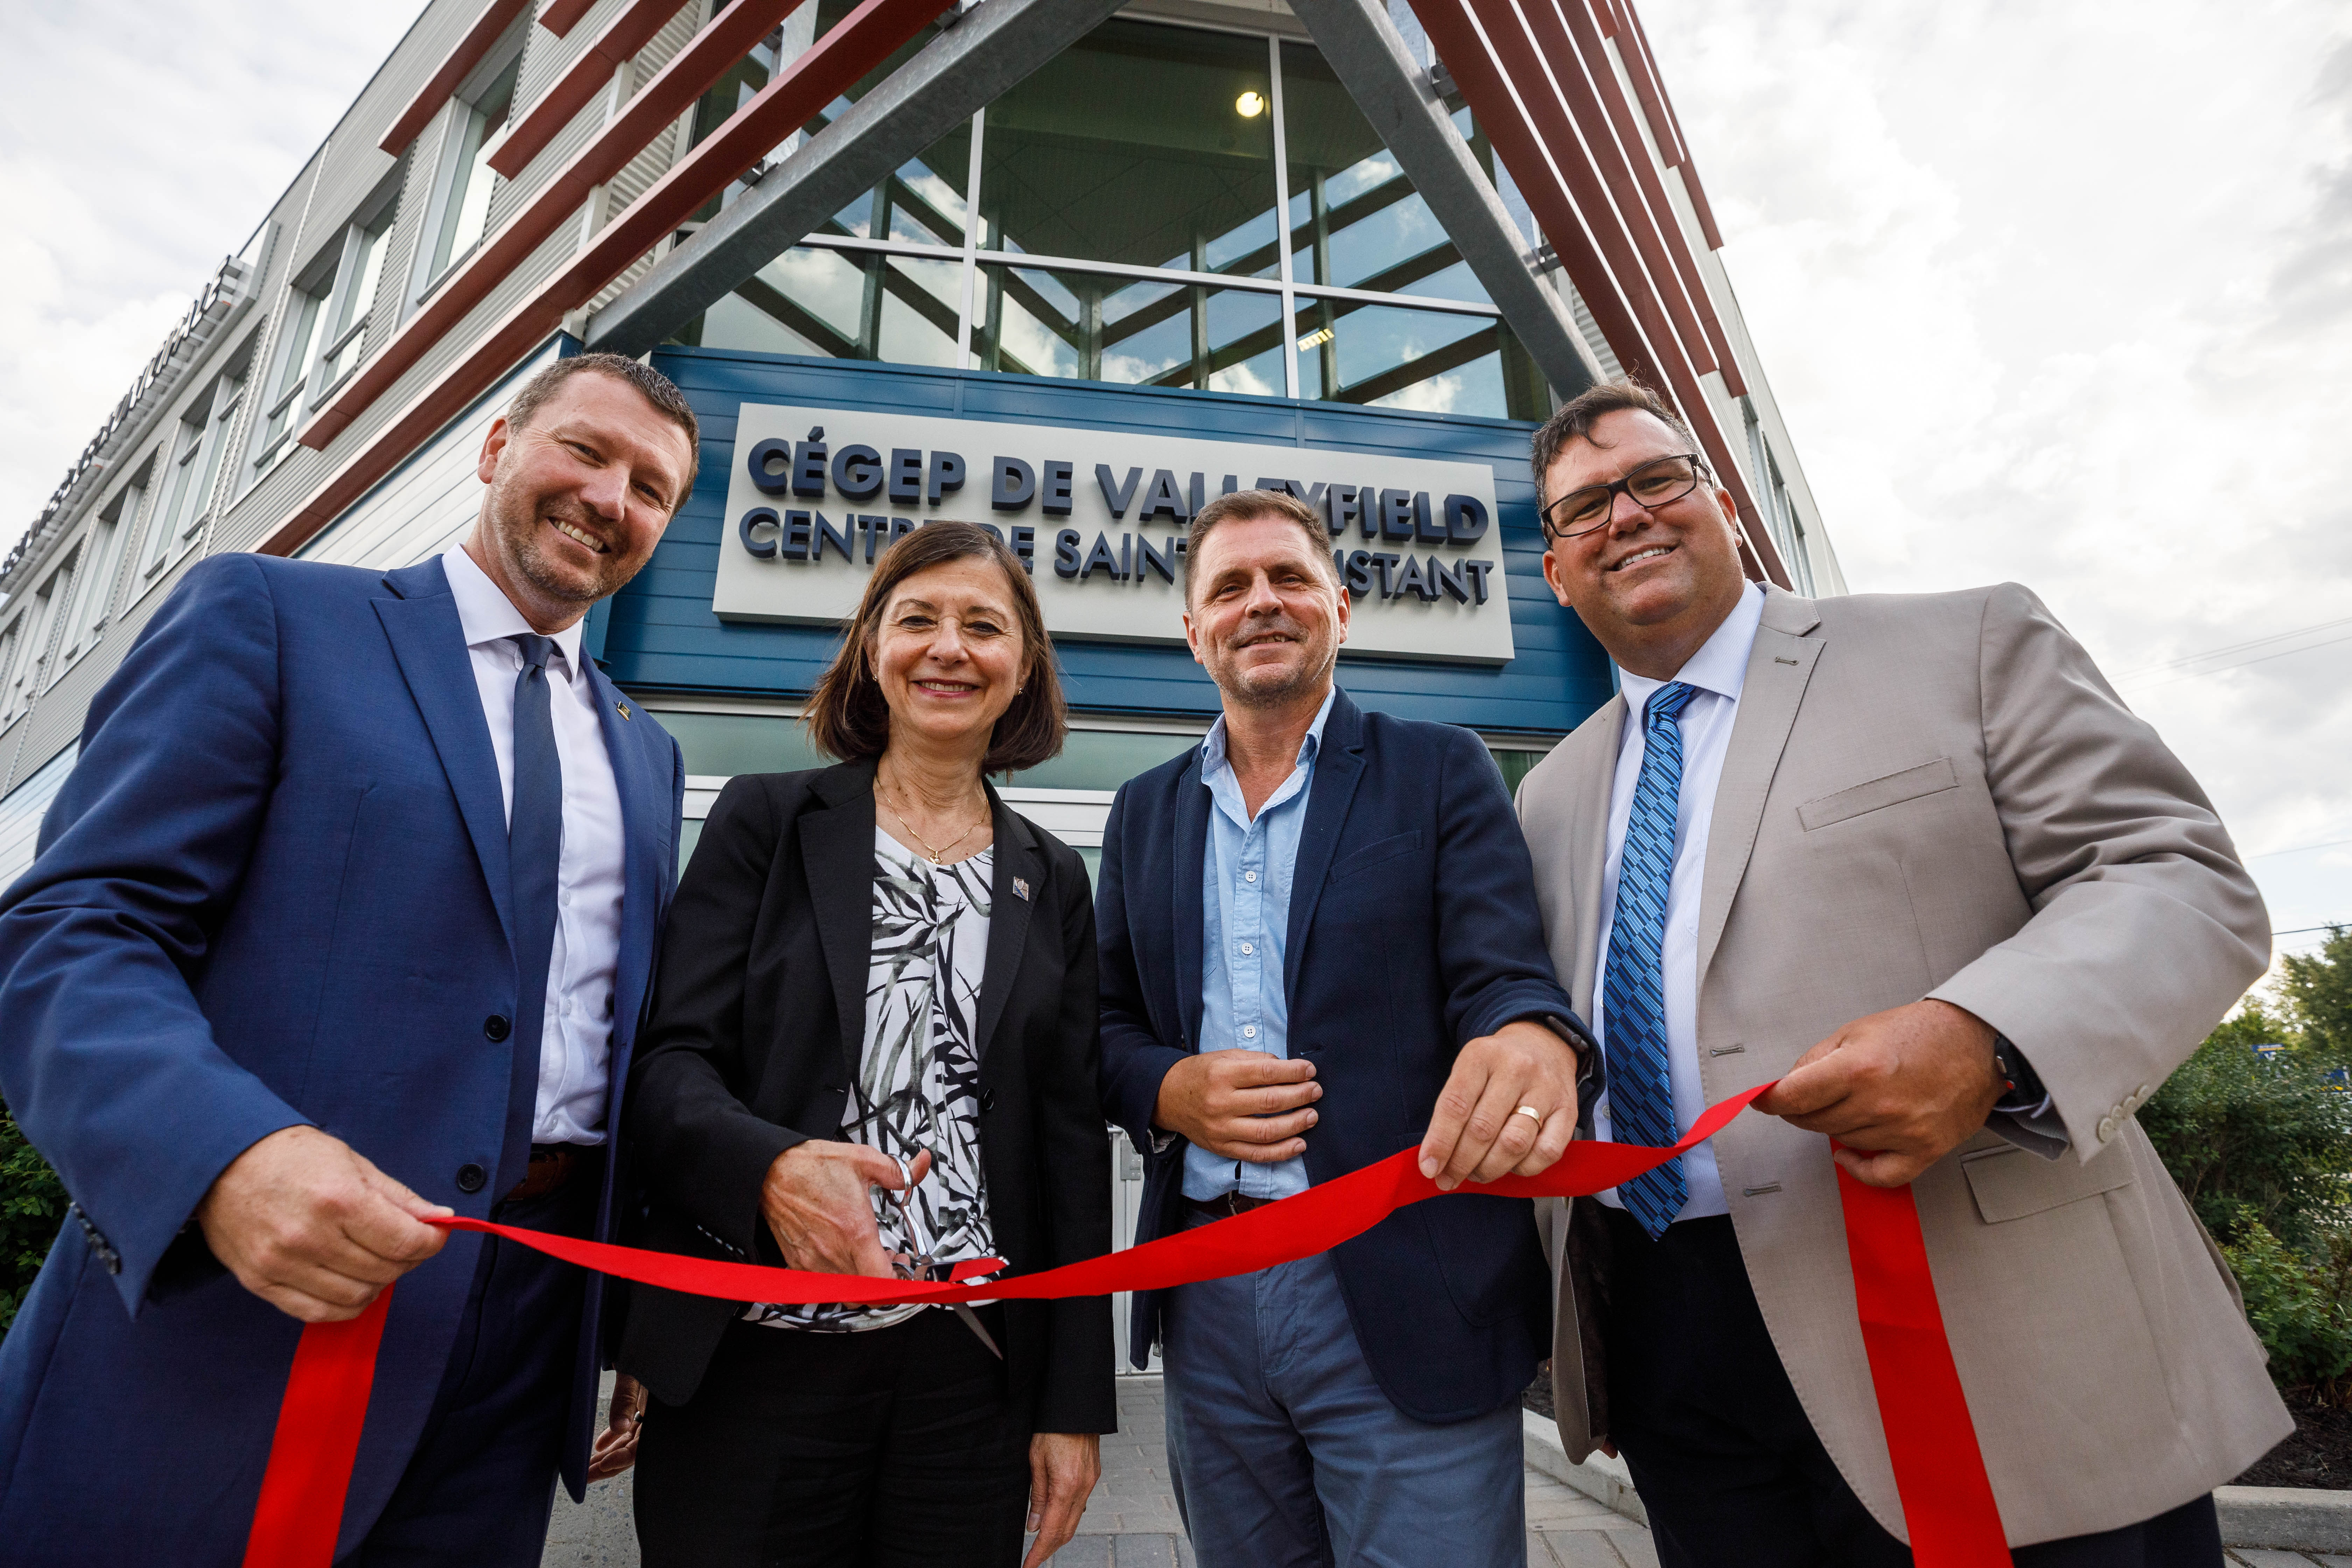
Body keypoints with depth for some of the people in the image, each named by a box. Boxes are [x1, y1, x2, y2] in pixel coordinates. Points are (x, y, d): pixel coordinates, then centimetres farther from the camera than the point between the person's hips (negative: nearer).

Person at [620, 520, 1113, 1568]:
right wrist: (769, 1166, -26)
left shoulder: (1052, 881, 6)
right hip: (753, 1361, -1)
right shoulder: (768, 820, 1)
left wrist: (1077, 1402, 3)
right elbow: (667, 1060, -4)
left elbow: (1071, 1143, 5)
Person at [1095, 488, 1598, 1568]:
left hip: (1409, 1296, -3)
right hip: (1206, 1304, 4)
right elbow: (1107, 1025, 11)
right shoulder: (1144, 813, 10)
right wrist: (1168, 1090, -11)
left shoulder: (1440, 772, 0)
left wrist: (1534, 1038, -34)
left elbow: (1503, 971, -10)